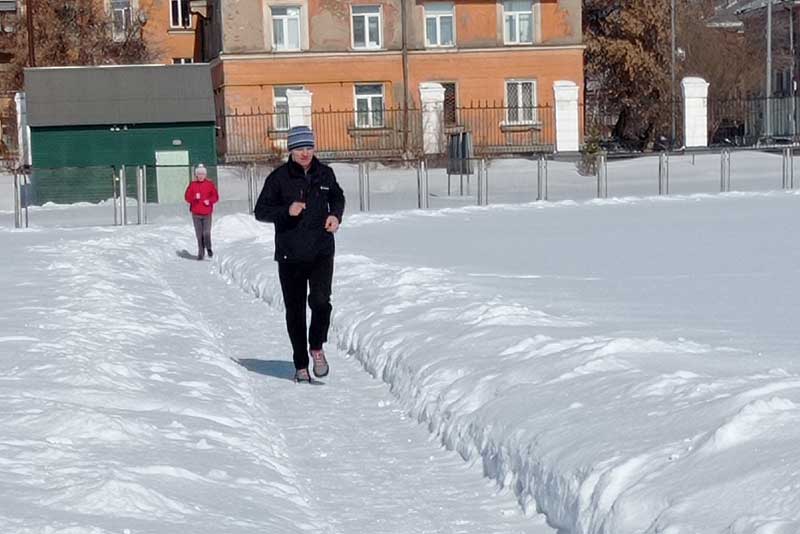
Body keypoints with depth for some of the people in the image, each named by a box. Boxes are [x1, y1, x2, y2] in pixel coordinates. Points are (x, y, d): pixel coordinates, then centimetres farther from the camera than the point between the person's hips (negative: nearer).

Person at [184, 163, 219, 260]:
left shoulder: (210, 184, 4)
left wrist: (209, 200, -14)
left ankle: (208, 248, 12)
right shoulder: (192, 184, 5)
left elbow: (216, 196, 5)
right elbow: (187, 197, 2)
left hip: (207, 213, -1)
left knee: (206, 233, -12)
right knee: (199, 234, 3)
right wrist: (194, 197, -17)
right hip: (196, 214, 1)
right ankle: (201, 252, 13)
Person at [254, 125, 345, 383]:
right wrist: (286, 211, -18)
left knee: (320, 300, -19)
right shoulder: (279, 177, -5)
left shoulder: (325, 173, 4)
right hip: (290, 255, -1)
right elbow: (260, 211, -2)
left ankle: (317, 348, 6)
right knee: (295, 311, 6)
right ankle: (300, 364, 19)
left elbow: (337, 197, 23)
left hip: (321, 252, 1)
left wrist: (336, 215, 3)